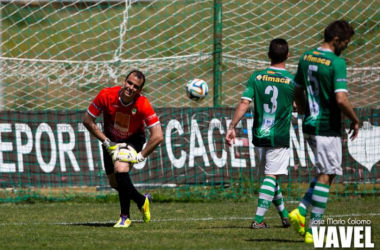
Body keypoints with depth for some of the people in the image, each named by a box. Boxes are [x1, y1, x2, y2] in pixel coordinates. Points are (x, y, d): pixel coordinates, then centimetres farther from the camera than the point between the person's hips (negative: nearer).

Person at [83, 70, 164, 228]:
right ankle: (142, 201, 39)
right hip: (111, 141, 3)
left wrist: (140, 156, -28)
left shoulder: (143, 105, -31)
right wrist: (106, 142, -17)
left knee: (120, 169, -29)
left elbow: (158, 136, -29)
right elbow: (87, 121, -15)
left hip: (133, 141, -3)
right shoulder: (106, 95, -27)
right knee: (114, 183, 9)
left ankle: (125, 216, -13)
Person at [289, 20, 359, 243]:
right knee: (326, 176, -1)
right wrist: (355, 120, -8)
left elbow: (298, 93, 16)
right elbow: (341, 99, -23)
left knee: (326, 172, 21)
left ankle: (301, 212, 6)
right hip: (328, 128, -8)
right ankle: (313, 231, -1)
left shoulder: (306, 58, 8)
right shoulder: (336, 63, -16)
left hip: (310, 125, 8)